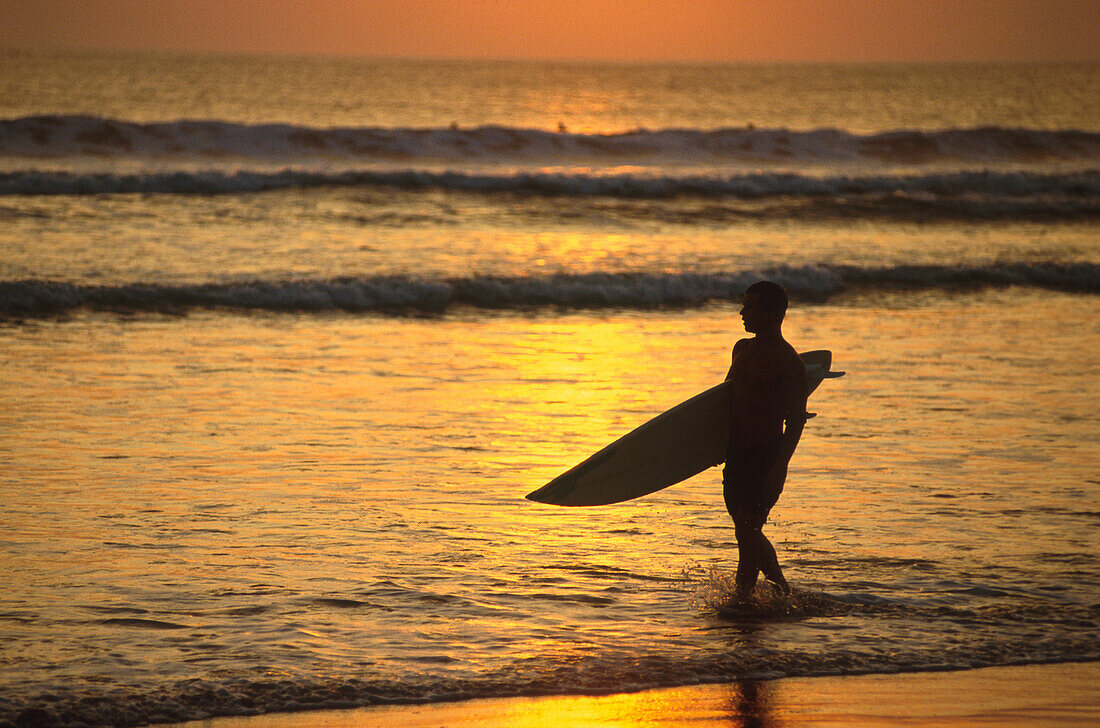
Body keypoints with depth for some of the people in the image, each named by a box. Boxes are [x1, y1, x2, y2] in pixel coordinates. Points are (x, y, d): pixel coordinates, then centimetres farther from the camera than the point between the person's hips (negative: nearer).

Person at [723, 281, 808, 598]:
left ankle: (742, 600, -5)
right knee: (748, 533, 16)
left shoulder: (788, 362, -13)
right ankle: (782, 589, 31)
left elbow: (796, 421, -15)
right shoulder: (742, 349, 12)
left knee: (747, 533, -10)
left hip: (766, 454, -8)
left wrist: (778, 467, -23)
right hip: (737, 454, 8)